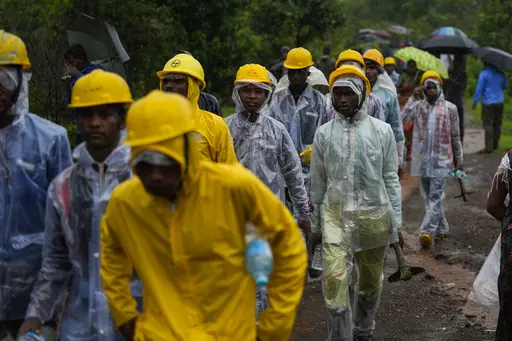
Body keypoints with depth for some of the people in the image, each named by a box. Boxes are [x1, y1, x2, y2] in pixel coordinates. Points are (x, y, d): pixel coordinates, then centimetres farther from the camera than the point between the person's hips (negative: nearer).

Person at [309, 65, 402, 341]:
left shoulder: (382, 130, -1)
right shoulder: (324, 133, 2)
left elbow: (391, 179, 3)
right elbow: (318, 182, 9)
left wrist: (396, 221, 1)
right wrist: (315, 224, 11)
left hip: (373, 215, 0)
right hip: (335, 214, 0)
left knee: (370, 282, 15)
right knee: (335, 279, -14)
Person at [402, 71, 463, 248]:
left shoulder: (450, 108, 2)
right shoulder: (418, 106, 5)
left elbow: (455, 136, 7)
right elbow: (402, 119, -12)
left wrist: (458, 160, 8)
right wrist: (414, 99, -11)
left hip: (442, 159, -3)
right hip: (423, 158, 3)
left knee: (435, 196, -12)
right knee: (430, 196, 11)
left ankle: (427, 231, -20)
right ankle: (441, 229, 25)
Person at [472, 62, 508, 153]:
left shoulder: (483, 74, -10)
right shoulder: (500, 74, 6)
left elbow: (479, 89, -11)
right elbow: (505, 86, 20)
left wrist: (475, 102, -4)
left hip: (488, 103, -5)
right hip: (499, 102, 5)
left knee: (488, 125, -6)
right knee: (497, 124, 13)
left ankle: (489, 147, -11)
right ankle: (495, 145, 20)